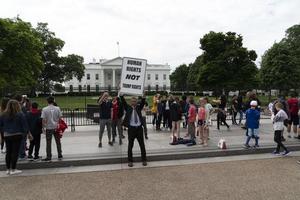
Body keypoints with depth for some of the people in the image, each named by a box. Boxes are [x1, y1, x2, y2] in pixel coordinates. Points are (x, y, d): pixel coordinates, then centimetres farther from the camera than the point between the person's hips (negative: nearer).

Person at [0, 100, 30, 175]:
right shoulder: (20, 114, -11)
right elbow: (25, 125, -7)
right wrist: (26, 132, 4)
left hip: (7, 136, 5)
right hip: (17, 135, -4)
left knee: (8, 152, 13)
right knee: (15, 152, 1)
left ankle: (8, 169, 21)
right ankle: (13, 169, 5)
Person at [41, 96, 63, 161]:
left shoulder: (44, 109, -8)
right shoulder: (57, 108, -3)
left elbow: (43, 119, -9)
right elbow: (60, 117, -2)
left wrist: (43, 127, 2)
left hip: (49, 128, -2)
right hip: (56, 127, 2)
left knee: (48, 143, 7)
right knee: (58, 142, 13)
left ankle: (49, 157, 11)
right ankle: (60, 156, 18)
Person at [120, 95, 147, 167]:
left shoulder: (139, 107, 8)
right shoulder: (128, 108, 4)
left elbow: (142, 102, -8)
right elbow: (123, 102, -8)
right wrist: (121, 95, -21)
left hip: (139, 128, 1)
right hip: (131, 128, -1)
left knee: (142, 145, 8)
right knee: (130, 145, 5)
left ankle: (144, 160, 21)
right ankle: (130, 161, 17)